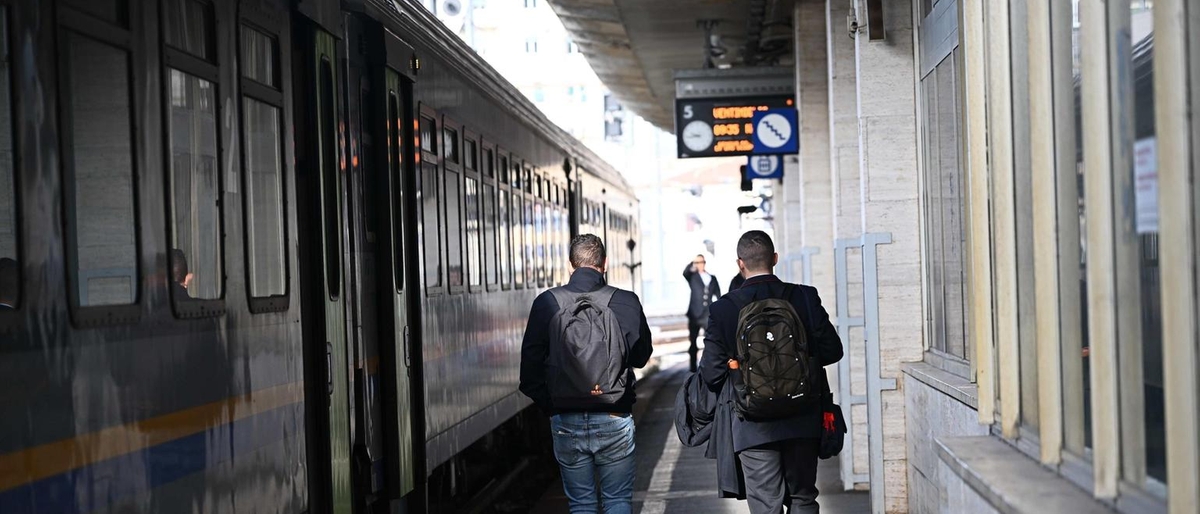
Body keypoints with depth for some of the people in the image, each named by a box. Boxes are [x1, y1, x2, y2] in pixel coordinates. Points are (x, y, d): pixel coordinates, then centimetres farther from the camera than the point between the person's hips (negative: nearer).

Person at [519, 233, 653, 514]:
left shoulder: (546, 303, -5)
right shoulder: (626, 302, -8)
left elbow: (530, 366, -2)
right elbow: (641, 356, 3)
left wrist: (549, 407, 8)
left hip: (567, 424, 1)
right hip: (615, 421, -1)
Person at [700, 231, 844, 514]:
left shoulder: (723, 309, -9)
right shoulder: (805, 297, -6)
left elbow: (711, 374, -7)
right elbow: (832, 351, -2)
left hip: (754, 426, -2)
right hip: (802, 422, 2)